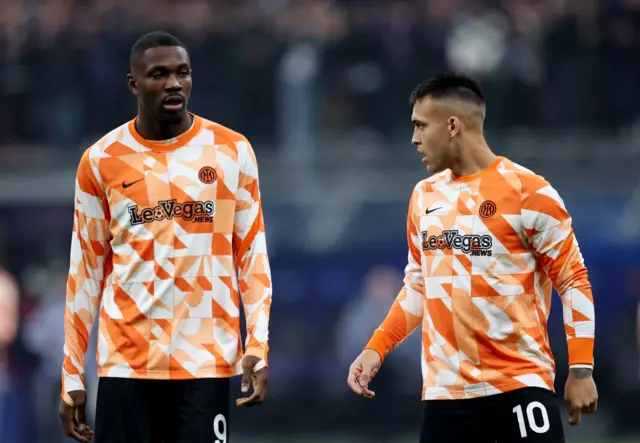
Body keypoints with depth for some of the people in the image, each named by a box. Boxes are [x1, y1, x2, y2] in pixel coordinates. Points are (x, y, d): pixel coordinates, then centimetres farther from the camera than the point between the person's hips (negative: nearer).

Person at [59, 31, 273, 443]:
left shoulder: (232, 151, 3)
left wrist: (258, 345, -6)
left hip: (207, 360, 0)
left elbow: (252, 253, 5)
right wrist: (72, 375, 6)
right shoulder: (101, 161, 4)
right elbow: (86, 269, 9)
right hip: (126, 362, 1)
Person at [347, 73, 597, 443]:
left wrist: (581, 370, -9)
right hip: (445, 390, 5)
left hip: (520, 383, -5)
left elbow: (574, 281, -4)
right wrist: (376, 349, 11)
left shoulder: (527, 191, -6)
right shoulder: (425, 196, 13)